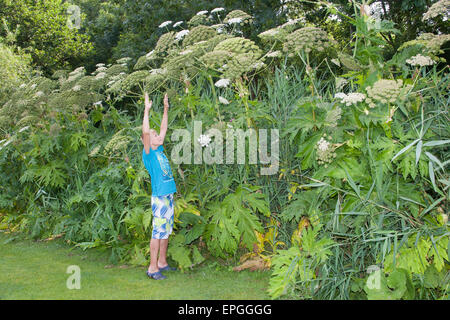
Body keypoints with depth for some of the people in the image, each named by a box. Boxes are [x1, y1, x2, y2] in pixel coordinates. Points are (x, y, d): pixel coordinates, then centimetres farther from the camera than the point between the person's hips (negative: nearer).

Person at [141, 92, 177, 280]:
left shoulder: (160, 151, 14)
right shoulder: (148, 154, -6)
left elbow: (163, 129, 22)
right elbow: (145, 132, -19)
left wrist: (166, 109, 21)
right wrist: (147, 110, -18)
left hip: (169, 196, 8)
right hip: (159, 197, -8)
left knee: (166, 231, 13)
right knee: (158, 232, -5)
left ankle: (162, 263, 22)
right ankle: (152, 268, 0)